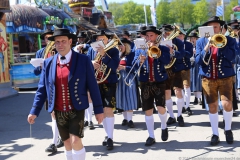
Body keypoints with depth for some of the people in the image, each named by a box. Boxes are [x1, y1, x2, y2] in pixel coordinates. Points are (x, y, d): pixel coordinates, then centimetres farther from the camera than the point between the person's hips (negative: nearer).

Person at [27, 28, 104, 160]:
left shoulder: (83, 60, -6)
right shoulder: (48, 63, 2)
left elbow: (93, 86, -4)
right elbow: (42, 89, 6)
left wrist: (98, 109, -4)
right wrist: (34, 111, 1)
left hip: (76, 109, -3)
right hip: (59, 112, 3)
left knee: (75, 141, -14)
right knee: (67, 143, 11)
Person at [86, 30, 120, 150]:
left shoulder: (113, 50, -4)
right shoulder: (91, 50, 6)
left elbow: (114, 66, -16)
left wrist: (104, 54, -24)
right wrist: (91, 63, -21)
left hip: (109, 83, -4)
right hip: (96, 83, 4)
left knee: (108, 109, -11)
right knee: (101, 110, 11)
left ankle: (110, 138, -6)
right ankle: (108, 135, 26)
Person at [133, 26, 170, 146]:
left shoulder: (163, 49, 3)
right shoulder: (140, 49, 9)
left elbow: (167, 61, -16)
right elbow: (134, 64, -2)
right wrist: (140, 61, -22)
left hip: (159, 82, -2)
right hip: (145, 83, 2)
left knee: (161, 107, -13)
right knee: (148, 110, 4)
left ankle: (164, 127, 18)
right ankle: (151, 136, 15)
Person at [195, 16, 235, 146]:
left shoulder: (229, 40, 2)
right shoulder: (201, 41, 6)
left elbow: (232, 57, -13)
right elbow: (198, 60, -2)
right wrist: (206, 48, -17)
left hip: (225, 77, -1)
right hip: (208, 78, 2)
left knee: (227, 104, -11)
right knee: (212, 107, 5)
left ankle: (228, 129, 14)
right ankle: (215, 134, 17)